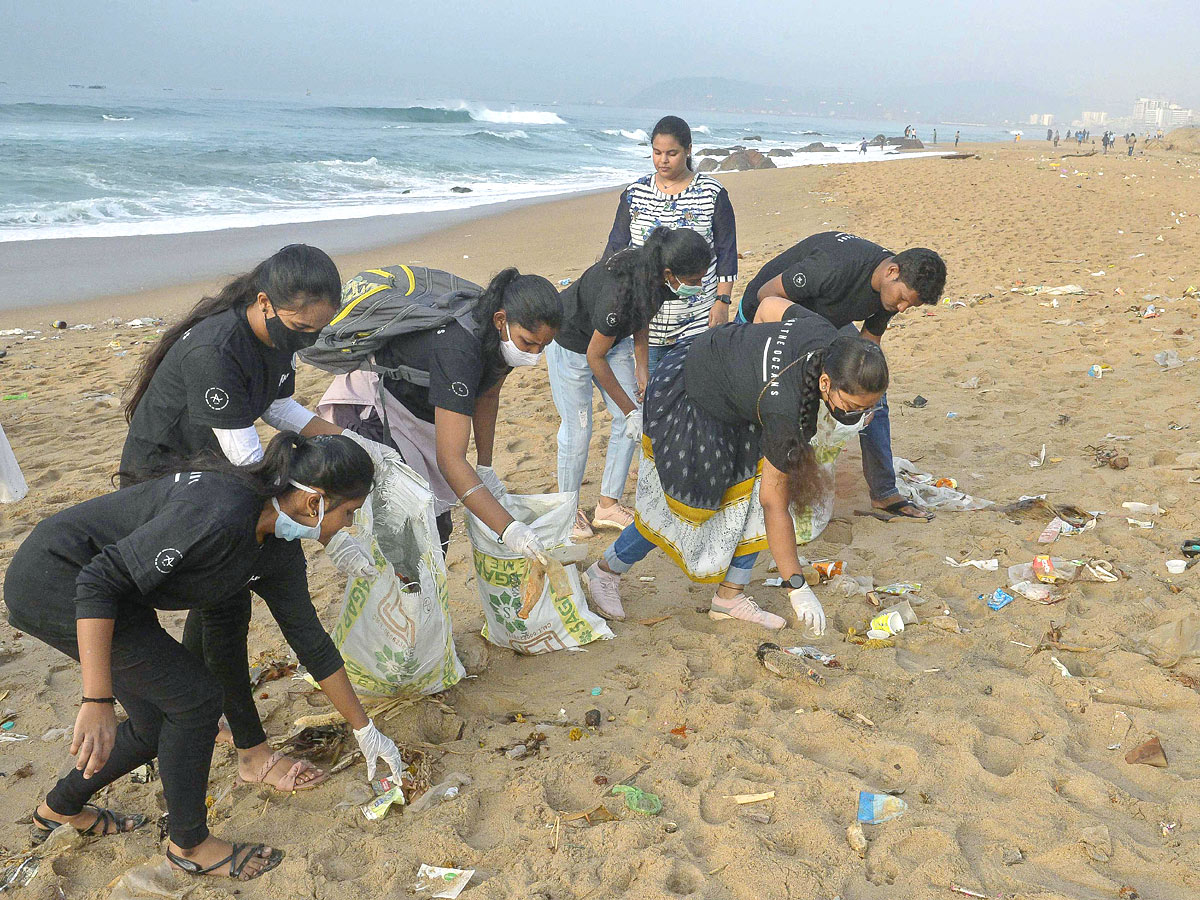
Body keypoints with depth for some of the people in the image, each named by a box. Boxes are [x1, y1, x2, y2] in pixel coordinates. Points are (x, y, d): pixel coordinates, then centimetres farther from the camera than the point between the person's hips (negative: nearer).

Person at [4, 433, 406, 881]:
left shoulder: (279, 550, -4)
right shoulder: (218, 516, -32)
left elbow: (311, 641, 6)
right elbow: (99, 581, -31)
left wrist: (364, 729, 12)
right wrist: (97, 702, -30)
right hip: (53, 579, -9)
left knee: (162, 724, 12)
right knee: (195, 698, -8)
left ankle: (61, 808, 39)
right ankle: (190, 844, 12)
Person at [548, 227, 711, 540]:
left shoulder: (653, 276, -22)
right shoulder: (619, 293, -42)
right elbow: (595, 356, -28)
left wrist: (642, 367, -4)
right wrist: (629, 408, -21)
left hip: (615, 337, 7)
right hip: (573, 341, -7)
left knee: (633, 420, 4)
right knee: (578, 428, -1)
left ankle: (608, 505, 17)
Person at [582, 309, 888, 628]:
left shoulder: (827, 334, -21)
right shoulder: (783, 407, -39)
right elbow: (774, 503, -31)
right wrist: (797, 588, -27)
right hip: (685, 397, -8)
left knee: (757, 479, 0)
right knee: (688, 505, 0)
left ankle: (730, 596, 10)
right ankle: (605, 571, 21)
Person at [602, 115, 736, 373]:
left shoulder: (713, 194, -3)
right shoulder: (635, 193, 5)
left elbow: (726, 252, 0)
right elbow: (616, 246, 7)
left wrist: (722, 301, -6)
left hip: (697, 319, -2)